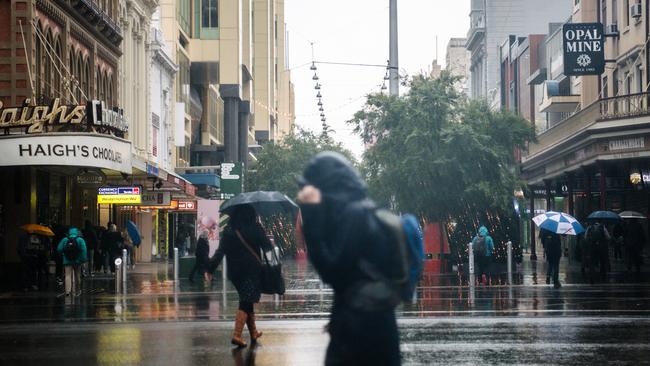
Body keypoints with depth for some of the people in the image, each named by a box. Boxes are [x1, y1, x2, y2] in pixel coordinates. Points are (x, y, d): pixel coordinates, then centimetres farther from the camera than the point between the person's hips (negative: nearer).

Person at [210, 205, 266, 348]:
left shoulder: (228, 231, 2)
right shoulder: (255, 228, -6)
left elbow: (220, 251, -4)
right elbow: (267, 246, 0)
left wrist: (211, 267, -4)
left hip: (235, 271, 4)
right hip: (252, 270, -4)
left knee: (247, 301, 18)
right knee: (246, 302, -6)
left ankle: (253, 333, 28)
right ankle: (237, 335, -20)